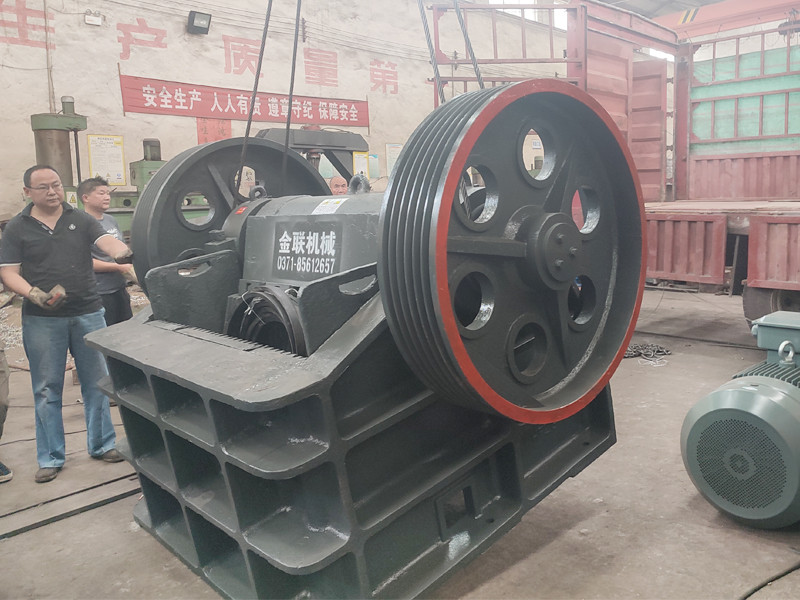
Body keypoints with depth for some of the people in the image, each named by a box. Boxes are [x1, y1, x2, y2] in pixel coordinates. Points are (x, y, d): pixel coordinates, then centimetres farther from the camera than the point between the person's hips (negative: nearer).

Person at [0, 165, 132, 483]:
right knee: (47, 390, 6)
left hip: (88, 313, 1)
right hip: (42, 320, -1)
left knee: (97, 383, 8)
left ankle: (102, 445, 23)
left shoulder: (81, 219, 6)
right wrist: (34, 295, -19)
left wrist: (124, 252, -33)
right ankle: (50, 458, 18)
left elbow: (106, 241, -9)